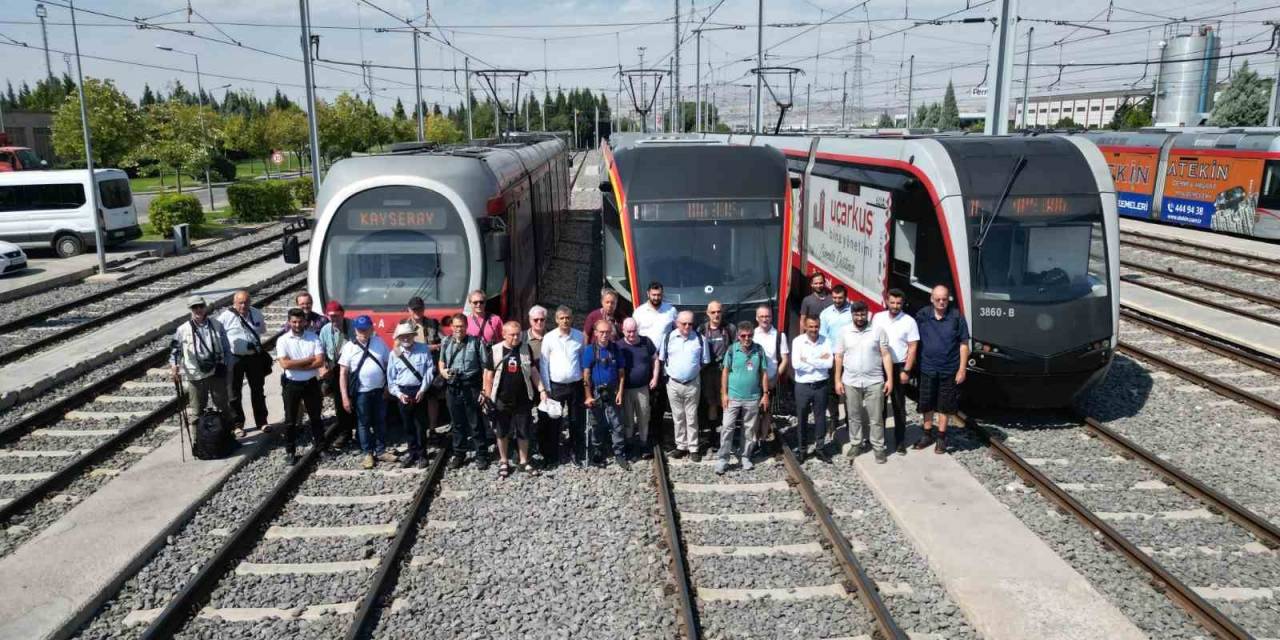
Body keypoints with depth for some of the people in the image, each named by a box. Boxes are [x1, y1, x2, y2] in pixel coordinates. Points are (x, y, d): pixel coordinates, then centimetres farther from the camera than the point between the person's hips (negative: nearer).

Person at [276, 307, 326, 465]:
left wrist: (296, 365, -17)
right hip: (291, 385, -1)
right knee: (290, 420, 7)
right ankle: (290, 451, 17)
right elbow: (285, 364, -19)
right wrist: (309, 359, -15)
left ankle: (320, 446, 27)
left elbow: (320, 362, -12)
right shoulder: (283, 340, -7)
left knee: (316, 417, 13)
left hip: (311, 383, 1)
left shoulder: (313, 337, -3)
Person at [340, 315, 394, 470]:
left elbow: (388, 364, 7)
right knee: (363, 423, 9)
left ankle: (381, 451, 25)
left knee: (380, 421, 12)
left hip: (379, 390, 3)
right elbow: (343, 373, -7)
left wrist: (388, 386, 2)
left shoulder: (379, 342, 1)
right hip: (361, 392, -3)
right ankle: (368, 453, 20)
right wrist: (345, 397, -12)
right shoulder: (349, 347, -8)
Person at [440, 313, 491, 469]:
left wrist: (485, 389, -10)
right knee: (457, 423, 13)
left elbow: (485, 366, -6)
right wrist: (442, 371, 0)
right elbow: (441, 361, 23)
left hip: (471, 387, -4)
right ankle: (459, 454, 25)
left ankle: (481, 456, 11)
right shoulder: (446, 343, 8)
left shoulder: (476, 342, -5)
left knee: (475, 424, 1)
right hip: (452, 388, 4)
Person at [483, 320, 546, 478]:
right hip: (502, 400, -1)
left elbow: (533, 371, 6)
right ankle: (504, 462, 26)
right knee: (502, 433, 10)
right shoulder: (495, 350, -6)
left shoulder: (526, 348, -1)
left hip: (523, 399, 1)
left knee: (524, 432, 9)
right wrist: (488, 397, -4)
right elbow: (489, 374, -1)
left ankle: (524, 462, 25)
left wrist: (541, 390, 0)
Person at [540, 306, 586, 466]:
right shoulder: (549, 338, -5)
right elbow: (543, 364, -2)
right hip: (556, 386, -2)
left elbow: (584, 359, 9)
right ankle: (552, 455, 18)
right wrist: (546, 388, -4)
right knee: (555, 422, 6)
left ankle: (575, 453, 22)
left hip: (576, 385, 2)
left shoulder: (579, 336, 1)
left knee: (576, 422, 9)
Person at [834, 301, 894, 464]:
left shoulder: (878, 330, -4)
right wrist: (838, 380, 0)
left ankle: (878, 447, 15)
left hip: (874, 382, -2)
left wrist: (889, 379, -7)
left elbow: (886, 355, -3)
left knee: (876, 418, 4)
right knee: (854, 416, 12)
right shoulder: (845, 332, 2)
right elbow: (839, 357, 5)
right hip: (850, 382, 2)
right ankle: (856, 444, 26)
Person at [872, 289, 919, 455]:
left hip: (898, 367, -2)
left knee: (899, 406, 5)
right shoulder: (877, 318, 1)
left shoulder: (909, 321, -7)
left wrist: (906, 371, -11)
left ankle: (900, 440, 12)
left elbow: (912, 348, -6)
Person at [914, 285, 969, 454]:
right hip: (927, 369, 2)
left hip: (949, 370, -1)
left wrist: (962, 369, -6)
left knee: (944, 405, 9)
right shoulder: (922, 315, -4)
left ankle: (941, 437, 22)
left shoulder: (957, 317, -8)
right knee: (926, 404, 12)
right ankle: (927, 435, 28)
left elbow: (964, 344, -3)